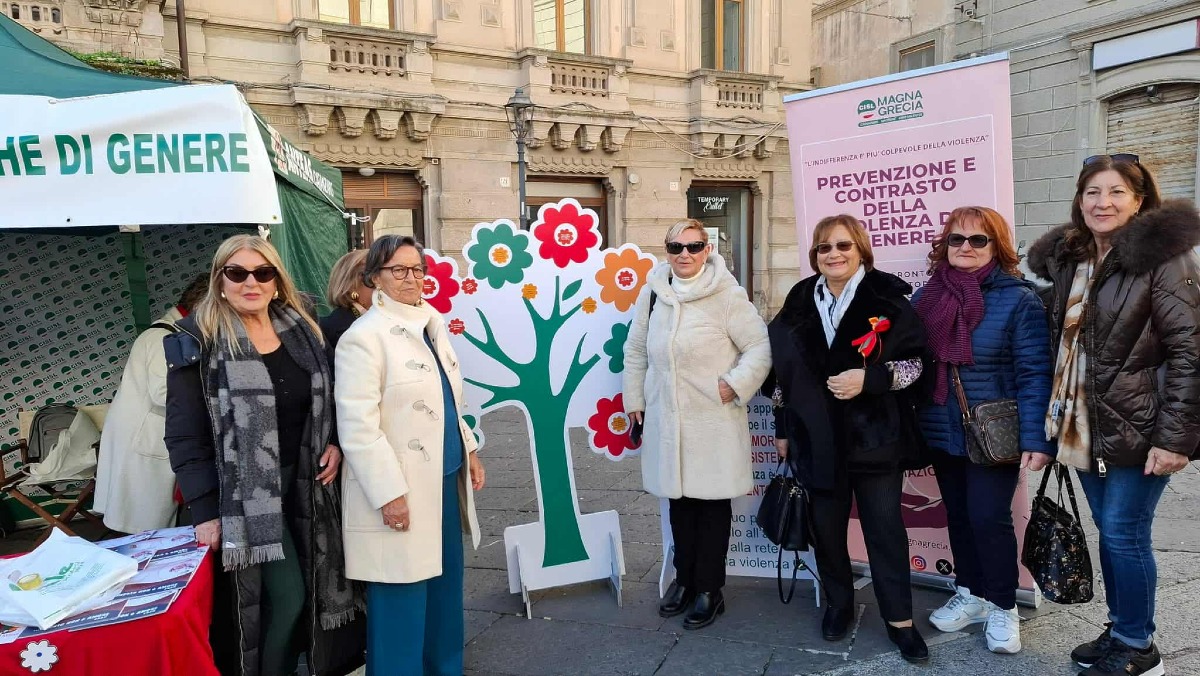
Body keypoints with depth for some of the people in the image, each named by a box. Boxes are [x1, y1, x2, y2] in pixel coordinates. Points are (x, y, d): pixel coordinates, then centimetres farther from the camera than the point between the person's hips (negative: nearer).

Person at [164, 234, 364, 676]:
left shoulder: (300, 330, 6)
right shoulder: (198, 342, -9)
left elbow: (325, 400, 17)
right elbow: (185, 436, -11)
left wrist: (335, 445, -1)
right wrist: (206, 512, -15)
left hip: (302, 482, 5)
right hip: (246, 492, -5)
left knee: (313, 589, 12)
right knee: (285, 597, -6)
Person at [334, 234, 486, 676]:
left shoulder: (433, 325, 11)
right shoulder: (363, 337, -14)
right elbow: (358, 428, -18)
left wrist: (468, 451, 17)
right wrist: (389, 492, -20)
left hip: (444, 480, 8)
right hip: (399, 492, -8)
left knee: (445, 586, 18)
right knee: (401, 601, 1)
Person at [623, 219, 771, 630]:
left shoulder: (727, 295, -9)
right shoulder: (653, 292, 4)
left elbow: (761, 347, -7)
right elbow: (636, 350, 13)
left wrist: (734, 384, -14)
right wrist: (635, 400, 12)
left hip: (714, 420, -4)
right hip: (667, 418, 4)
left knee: (712, 501, 6)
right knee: (679, 499, 14)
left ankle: (709, 589, 20)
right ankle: (685, 578, 32)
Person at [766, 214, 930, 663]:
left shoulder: (886, 298, -6)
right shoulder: (800, 302, 6)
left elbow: (914, 362, -5)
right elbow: (784, 368, 11)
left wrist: (869, 378, -21)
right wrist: (783, 428, 11)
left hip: (874, 435, -3)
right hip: (817, 435, 3)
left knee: (885, 526, 4)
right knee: (826, 525, 12)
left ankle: (900, 618, 19)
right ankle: (839, 603, 32)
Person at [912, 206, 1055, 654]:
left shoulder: (1018, 298, -10)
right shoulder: (927, 296, 3)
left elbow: (1035, 373, -13)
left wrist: (1036, 438, -19)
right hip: (943, 432, 5)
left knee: (989, 517, -3)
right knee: (958, 517, 15)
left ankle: (1002, 607, 19)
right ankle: (971, 594, 33)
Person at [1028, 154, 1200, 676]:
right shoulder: (1066, 258, 8)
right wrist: (1057, 418, 12)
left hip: (1137, 428, -6)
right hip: (1086, 427, 6)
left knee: (1123, 534, 1)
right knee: (1108, 531, 15)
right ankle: (1121, 629, 31)